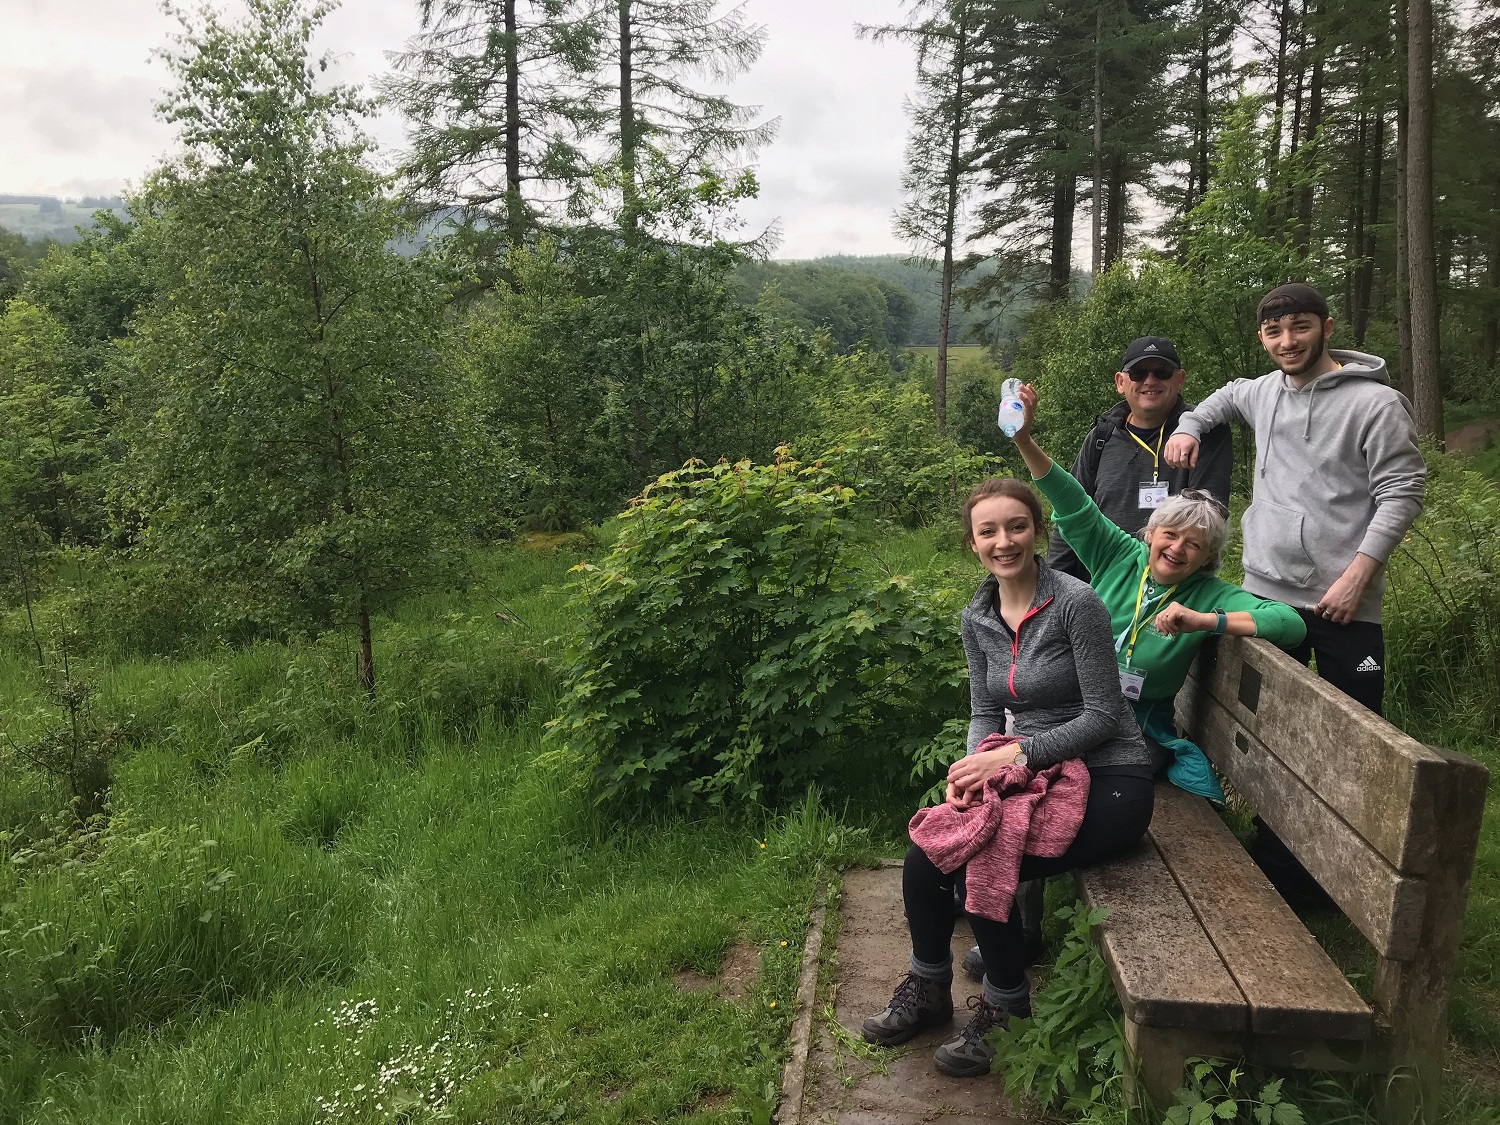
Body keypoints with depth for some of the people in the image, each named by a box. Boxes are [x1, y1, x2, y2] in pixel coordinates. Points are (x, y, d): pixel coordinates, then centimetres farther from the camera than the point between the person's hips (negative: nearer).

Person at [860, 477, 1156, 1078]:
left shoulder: (1075, 603, -16)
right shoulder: (977, 619, 5)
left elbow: (1103, 715, -15)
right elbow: (984, 714, 9)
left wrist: (1016, 754, -23)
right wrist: (972, 767, -12)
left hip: (1109, 780, -6)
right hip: (1038, 776, 6)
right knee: (925, 856, -14)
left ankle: (1006, 1007, 4)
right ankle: (927, 989, 13)